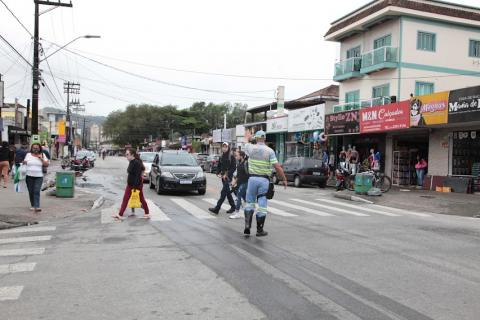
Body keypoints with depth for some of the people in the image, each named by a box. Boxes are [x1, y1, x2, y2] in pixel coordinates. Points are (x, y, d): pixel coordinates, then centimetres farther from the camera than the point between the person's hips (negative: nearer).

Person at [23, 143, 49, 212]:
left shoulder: (42, 155, 6)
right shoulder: (28, 155, 9)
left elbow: (46, 165, 1)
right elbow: (24, 163, 10)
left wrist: (41, 158, -10)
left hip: (39, 176, -2)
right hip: (29, 176, 2)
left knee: (37, 191, -13)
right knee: (31, 192, 7)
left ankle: (37, 207, -19)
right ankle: (33, 205, 21)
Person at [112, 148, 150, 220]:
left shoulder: (137, 163, -20)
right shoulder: (131, 162, 8)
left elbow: (137, 175, -24)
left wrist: (135, 186, -25)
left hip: (137, 184, -10)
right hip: (130, 184, 10)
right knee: (125, 199, 11)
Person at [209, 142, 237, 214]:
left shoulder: (231, 156, -7)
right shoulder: (221, 157, 11)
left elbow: (234, 167, -10)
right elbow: (219, 166, 17)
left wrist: (227, 174, -14)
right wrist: (218, 173, 0)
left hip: (228, 176, -7)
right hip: (223, 176, 7)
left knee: (223, 192, -10)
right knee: (227, 192, 12)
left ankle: (217, 208, -13)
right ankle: (233, 207, 24)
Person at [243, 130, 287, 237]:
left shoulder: (251, 148, 0)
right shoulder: (270, 151, -6)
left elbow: (246, 144, 26)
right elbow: (277, 167, -10)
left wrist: (247, 137, 47)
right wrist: (284, 179, 0)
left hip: (252, 178, 2)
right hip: (264, 180, -1)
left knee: (250, 202, 14)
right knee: (262, 205, 4)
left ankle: (247, 225, 3)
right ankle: (260, 230, 10)